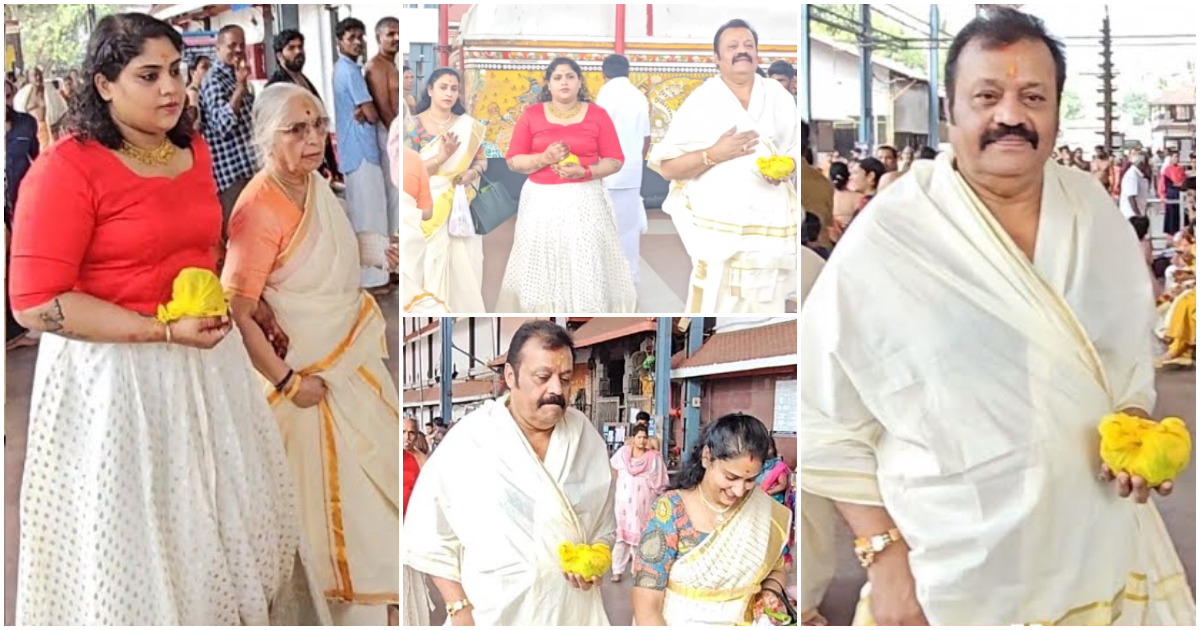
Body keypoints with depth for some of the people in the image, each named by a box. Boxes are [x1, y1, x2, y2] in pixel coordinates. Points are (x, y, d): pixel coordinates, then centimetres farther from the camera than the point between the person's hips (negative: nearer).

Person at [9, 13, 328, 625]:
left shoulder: (193, 149, 6)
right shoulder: (67, 168, -16)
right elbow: (36, 303, -21)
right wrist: (164, 331, -22)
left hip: (205, 362, 7)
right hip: (115, 375, -7)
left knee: (221, 516, 19)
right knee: (133, 537, 6)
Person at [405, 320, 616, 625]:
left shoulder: (587, 436, 0)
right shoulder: (467, 442, -11)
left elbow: (604, 524, 10)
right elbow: (432, 541, -6)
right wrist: (460, 612, -11)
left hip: (575, 610, 3)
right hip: (495, 614, -3)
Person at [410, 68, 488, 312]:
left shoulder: (469, 125, 6)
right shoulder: (414, 125, -3)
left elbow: (482, 159, 13)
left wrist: (474, 172, -10)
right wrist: (441, 157, -21)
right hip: (429, 207, -2)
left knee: (465, 263, 0)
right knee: (432, 262, -4)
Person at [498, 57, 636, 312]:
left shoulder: (597, 115, 2)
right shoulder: (531, 114, 4)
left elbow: (616, 161, 2)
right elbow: (513, 161, 3)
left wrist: (585, 171, -15)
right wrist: (544, 159, -14)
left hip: (585, 201, -1)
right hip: (542, 202, 1)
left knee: (586, 266, -3)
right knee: (542, 266, 1)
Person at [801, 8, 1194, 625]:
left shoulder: (1096, 210, 0)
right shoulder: (884, 241, -15)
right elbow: (828, 425, -9)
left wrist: (1135, 419, -5)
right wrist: (885, 555, -10)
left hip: (1101, 550, 5)